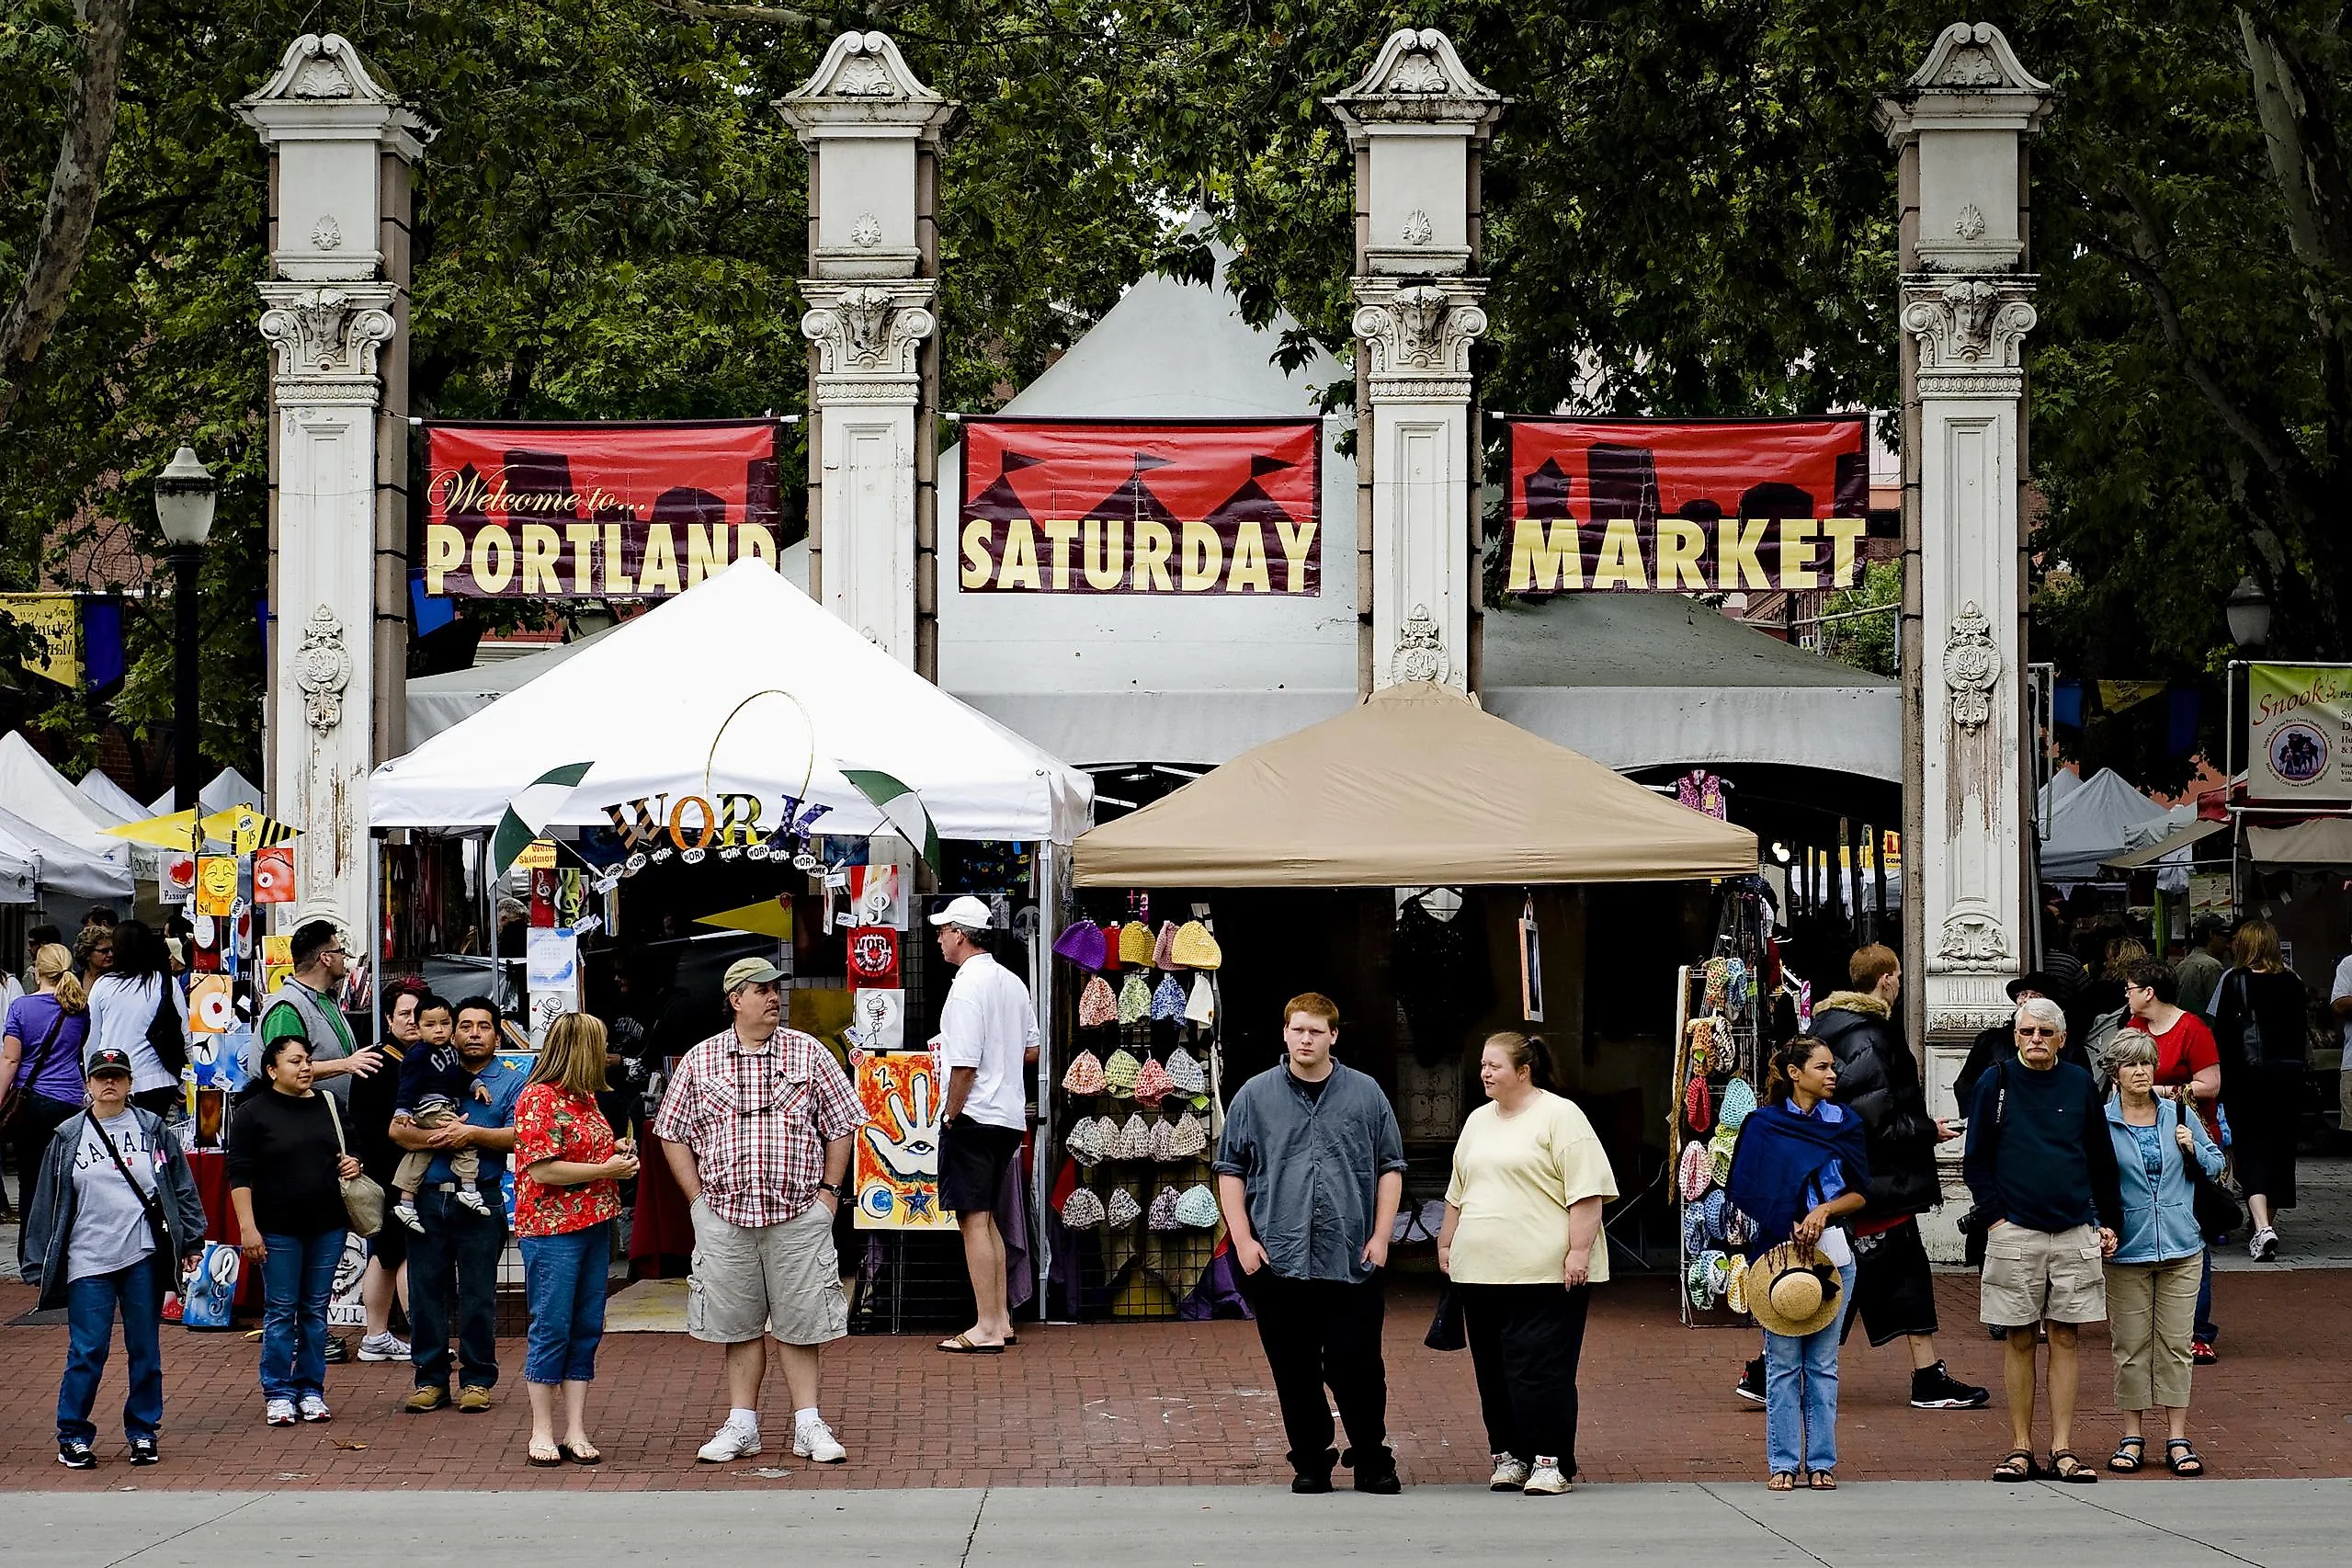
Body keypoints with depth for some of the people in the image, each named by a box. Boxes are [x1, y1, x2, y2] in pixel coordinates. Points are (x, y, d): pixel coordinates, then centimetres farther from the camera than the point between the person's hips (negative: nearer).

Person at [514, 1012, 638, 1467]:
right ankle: (542, 1433, 5)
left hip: (594, 1224, 9)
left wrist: (616, 1154, 11)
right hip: (552, 1229, -9)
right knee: (552, 1330, -3)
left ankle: (576, 1432, 10)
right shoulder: (540, 1099, -11)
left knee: (586, 1331, 7)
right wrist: (607, 1169, -14)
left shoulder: (584, 1098, 16)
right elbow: (544, 1170, -19)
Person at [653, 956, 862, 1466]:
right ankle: (741, 1425, 15)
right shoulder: (699, 1061, 5)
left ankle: (808, 1424, 10)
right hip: (725, 1215, 1)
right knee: (739, 1323, 7)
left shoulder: (809, 1053, 4)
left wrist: (829, 1191, 1)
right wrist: (698, 1198, 2)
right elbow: (673, 1133, 9)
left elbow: (841, 1126, 8)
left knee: (799, 1321, 2)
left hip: (799, 1214, -1)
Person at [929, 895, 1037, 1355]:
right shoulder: (1012, 983, 11)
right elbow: (1031, 1050, 18)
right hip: (1010, 1116, 9)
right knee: (987, 1219, 17)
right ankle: (1000, 1318, 19)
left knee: (974, 1220, -5)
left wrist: (951, 1116, -10)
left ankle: (987, 1328, -4)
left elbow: (964, 1065, -21)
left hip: (973, 1118, -9)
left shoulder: (967, 987, -17)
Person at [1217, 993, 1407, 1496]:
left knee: (1357, 1366, -3)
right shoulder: (1255, 1096, 6)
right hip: (1278, 1260, 1)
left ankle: (1372, 1461, 10)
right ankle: (1311, 1462, 15)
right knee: (1295, 1372, 5)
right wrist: (1243, 1240, -1)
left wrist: (1380, 1237, 1)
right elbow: (1230, 1171, 8)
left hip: (1352, 1261, -1)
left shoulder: (1366, 1095, 7)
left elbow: (1390, 1168, 10)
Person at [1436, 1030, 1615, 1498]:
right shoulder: (1479, 1121, 18)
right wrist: (1446, 1243, 23)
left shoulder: (1559, 1116, -5)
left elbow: (1586, 1191, -11)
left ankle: (1551, 1462, -3)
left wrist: (1579, 1250, -17)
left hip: (1545, 1273, -7)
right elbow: (1459, 1192, 27)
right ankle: (1509, 1455, 15)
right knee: (1494, 1370, 8)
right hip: (1481, 1270, 7)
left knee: (1541, 1369, -8)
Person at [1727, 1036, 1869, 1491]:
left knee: (1823, 1363, 4)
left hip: (1833, 1251, 2)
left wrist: (1825, 1210, -8)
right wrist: (1793, 1230, -8)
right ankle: (1782, 1463, 3)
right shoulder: (1763, 1125, 3)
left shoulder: (1846, 1123, 10)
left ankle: (1821, 1462, 8)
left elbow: (1860, 1194, 10)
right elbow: (1749, 1194, 2)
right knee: (1783, 1361, -2)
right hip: (1778, 1251, -2)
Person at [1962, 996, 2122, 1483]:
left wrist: (2109, 1221, 10)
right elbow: (1975, 1161, 5)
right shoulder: (1997, 1083, 3)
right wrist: (1995, 1216, -5)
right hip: (2015, 1231, -1)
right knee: (2020, 1339, 2)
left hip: (2075, 1232, 1)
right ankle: (2020, 1448, 6)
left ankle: (2063, 1449, 4)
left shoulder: (2080, 1085, 8)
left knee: (2066, 1338, 2)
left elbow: (2103, 1162, 15)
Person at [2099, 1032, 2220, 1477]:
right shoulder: (2101, 1123, -1)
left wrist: (2192, 1148, -5)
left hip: (2180, 1247, 2)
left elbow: (2215, 1165, 14)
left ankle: (2178, 1440, 7)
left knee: (2175, 1344, 3)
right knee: (2131, 1347, 3)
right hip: (2127, 1250, -1)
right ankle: (2132, 1438, 12)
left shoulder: (2178, 1114, 6)